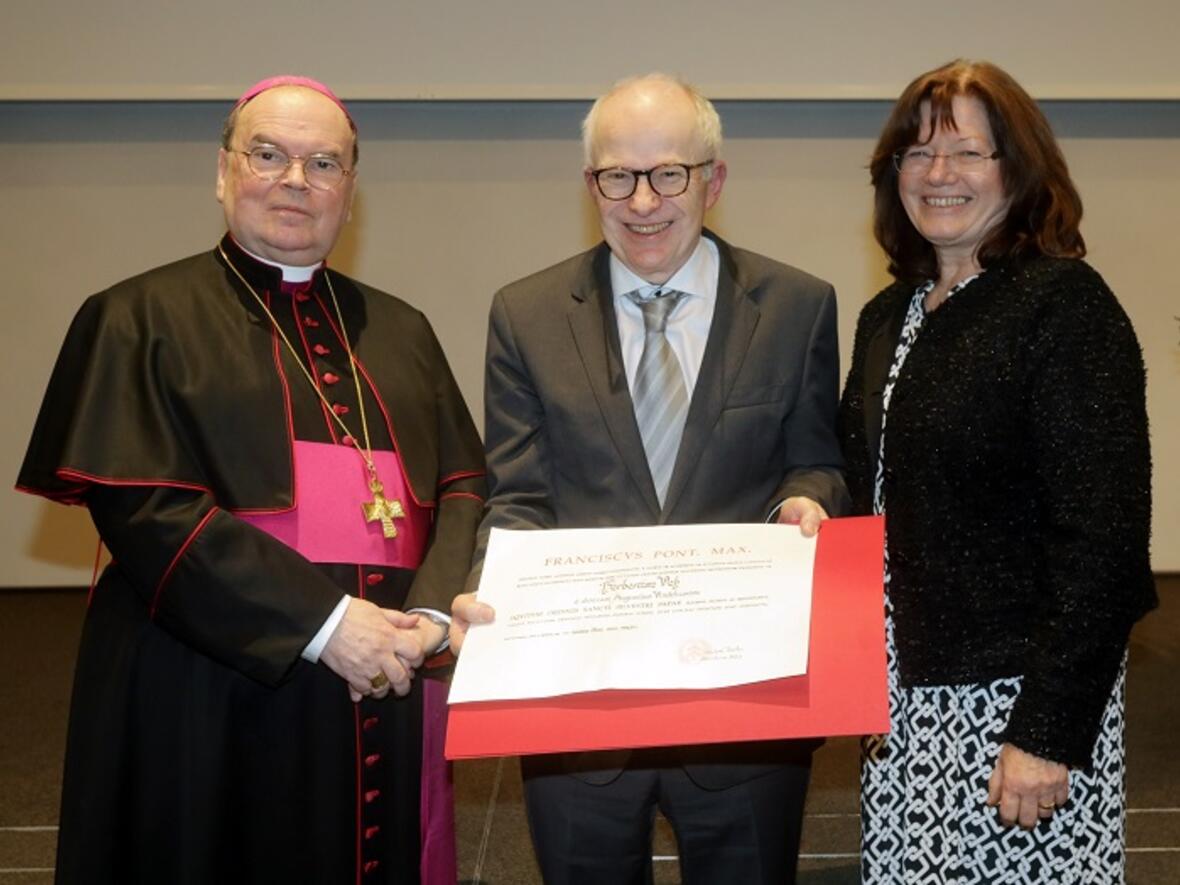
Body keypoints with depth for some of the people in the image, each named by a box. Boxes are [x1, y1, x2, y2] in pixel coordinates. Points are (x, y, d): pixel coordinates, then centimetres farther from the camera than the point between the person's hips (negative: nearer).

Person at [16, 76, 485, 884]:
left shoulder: (400, 332, 13)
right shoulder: (142, 321, -1)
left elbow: (463, 487, 8)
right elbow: (141, 509, -12)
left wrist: (432, 613, -12)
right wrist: (320, 622, -18)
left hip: (383, 701, 4)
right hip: (212, 703, -4)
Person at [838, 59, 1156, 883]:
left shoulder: (1065, 304, -11)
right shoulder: (888, 318, 9)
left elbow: (1103, 535, -16)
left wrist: (1047, 729, -19)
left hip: (1020, 694, -6)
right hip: (904, 700, 6)